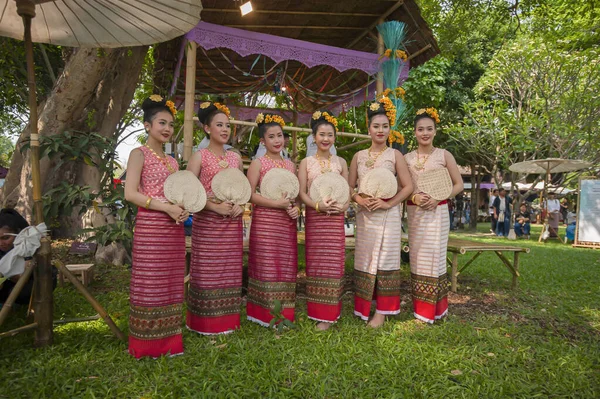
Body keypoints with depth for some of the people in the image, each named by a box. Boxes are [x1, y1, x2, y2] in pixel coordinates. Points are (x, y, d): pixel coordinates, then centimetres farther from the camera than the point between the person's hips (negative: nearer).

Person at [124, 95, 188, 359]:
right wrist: (167, 208, -18)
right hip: (150, 227, -6)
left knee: (171, 284, 10)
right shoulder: (140, 154, -1)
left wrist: (183, 210, -2)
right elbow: (130, 193, -12)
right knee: (150, 284, -1)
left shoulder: (172, 161, 18)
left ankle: (168, 341, 21)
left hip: (173, 228, 7)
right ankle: (147, 344, 13)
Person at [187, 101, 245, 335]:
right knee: (208, 271, 0)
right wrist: (215, 207, -19)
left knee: (230, 271, 9)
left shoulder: (236, 158, 12)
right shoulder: (199, 157, -2)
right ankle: (207, 324, 13)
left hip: (232, 223, 5)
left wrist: (241, 206, -1)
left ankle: (228, 321, 22)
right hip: (207, 222, -5)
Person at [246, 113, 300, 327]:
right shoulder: (258, 163, -2)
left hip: (287, 223, 5)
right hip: (265, 222, -5)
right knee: (267, 266, -2)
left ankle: (284, 314, 21)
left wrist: (296, 208, -3)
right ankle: (267, 314, 10)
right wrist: (277, 204, -18)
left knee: (286, 267, 8)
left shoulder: (290, 165, 14)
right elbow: (250, 195, -10)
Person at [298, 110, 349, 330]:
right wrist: (318, 205, -16)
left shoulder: (341, 162, 9)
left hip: (336, 218, 1)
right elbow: (302, 193, 0)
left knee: (333, 263, 0)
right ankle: (317, 310, 14)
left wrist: (343, 206, -10)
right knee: (316, 263, 3)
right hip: (314, 217, -1)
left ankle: (329, 313, 9)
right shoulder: (306, 162, 5)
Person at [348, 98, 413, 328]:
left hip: (388, 214, -3)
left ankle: (382, 311, 9)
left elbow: (408, 186, -2)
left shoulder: (395, 155, 2)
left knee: (385, 258, 0)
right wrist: (359, 199, -10)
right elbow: (349, 186, 10)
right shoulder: (359, 156, 10)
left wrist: (388, 203, -13)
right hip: (364, 215, 3)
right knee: (364, 259, 8)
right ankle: (363, 306, 20)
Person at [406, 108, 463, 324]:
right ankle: (420, 307, 17)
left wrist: (439, 197, -13)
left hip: (437, 212, -2)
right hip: (415, 212, 3)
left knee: (434, 256, -1)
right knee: (417, 257, 6)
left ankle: (435, 308, 12)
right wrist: (414, 196, -12)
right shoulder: (407, 158, 6)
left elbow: (458, 185, 1)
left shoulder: (444, 155, 0)